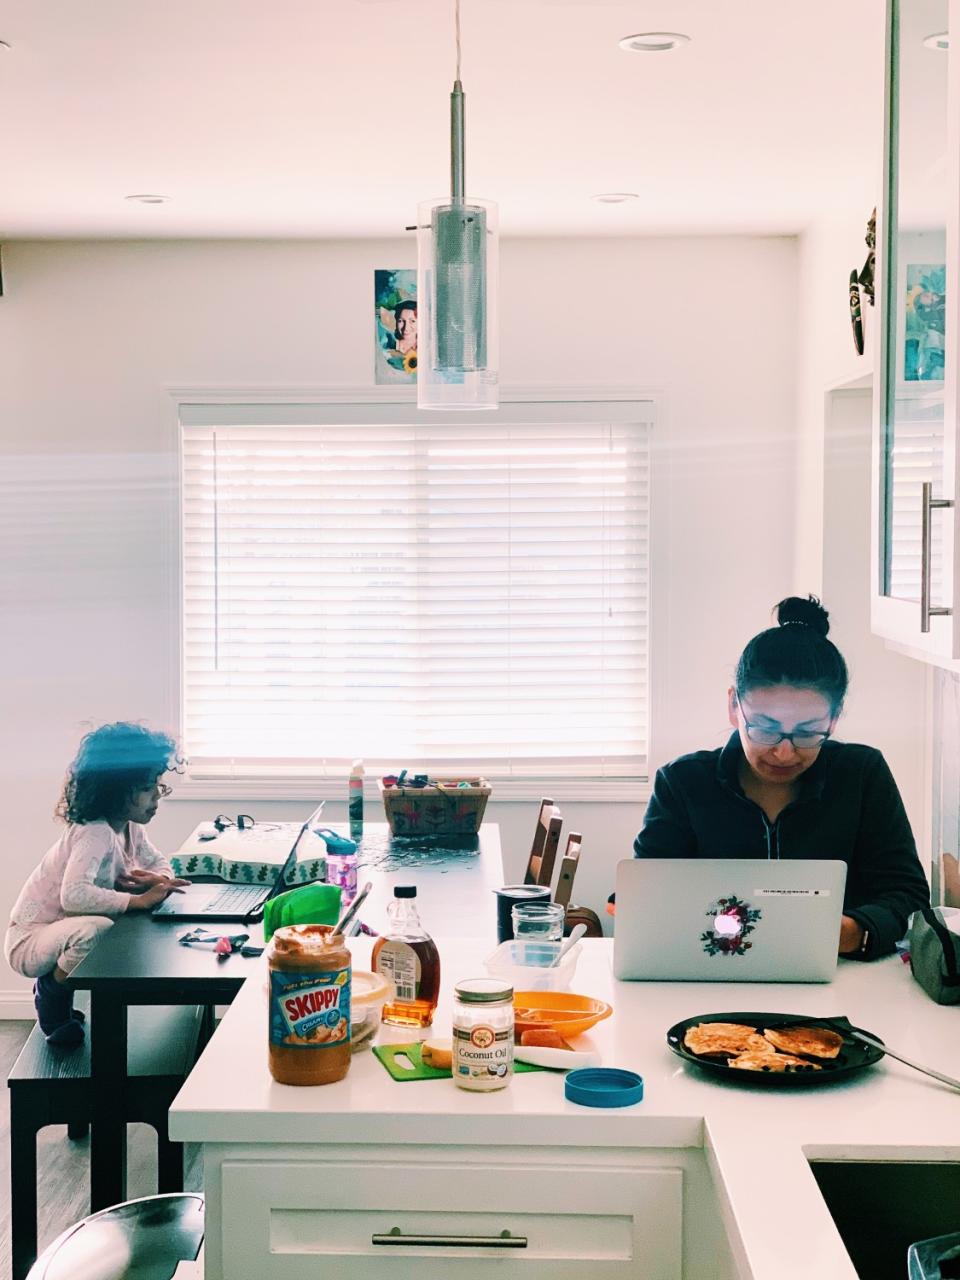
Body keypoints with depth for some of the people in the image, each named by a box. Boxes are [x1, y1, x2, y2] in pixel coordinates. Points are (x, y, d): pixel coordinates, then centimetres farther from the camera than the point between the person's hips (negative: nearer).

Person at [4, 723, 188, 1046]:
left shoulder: (130, 828, 2)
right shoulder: (95, 833, -27)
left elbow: (159, 863, 14)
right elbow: (73, 895, -40)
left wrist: (158, 880, -11)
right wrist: (138, 899, -38)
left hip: (65, 933, 10)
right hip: (29, 940, -10)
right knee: (95, 928, -36)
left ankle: (55, 982, 15)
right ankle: (53, 994, -5)